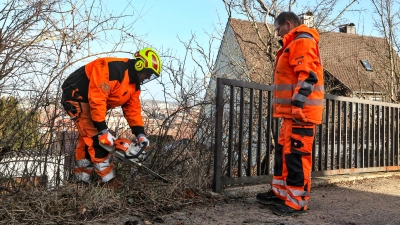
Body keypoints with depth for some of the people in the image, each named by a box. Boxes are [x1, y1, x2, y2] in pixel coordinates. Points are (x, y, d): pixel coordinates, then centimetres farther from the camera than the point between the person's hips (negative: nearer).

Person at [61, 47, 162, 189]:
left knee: (87, 139, 13)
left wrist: (140, 133, -6)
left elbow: (132, 108, 4)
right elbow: (97, 98, -32)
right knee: (96, 138, -14)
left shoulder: (134, 84, 3)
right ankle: (108, 181, -8)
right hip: (76, 96, -10)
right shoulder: (114, 69, -28)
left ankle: (82, 180, 24)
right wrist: (103, 130, -30)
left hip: (88, 101, 10)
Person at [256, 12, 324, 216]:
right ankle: (280, 193, 24)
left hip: (301, 112, -11)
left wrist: (297, 105, -26)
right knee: (283, 152, 14)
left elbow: (307, 76, -20)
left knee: (296, 156, -7)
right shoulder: (294, 44, 25)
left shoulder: (302, 41, -8)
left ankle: (297, 202, 2)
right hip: (292, 112, 11)